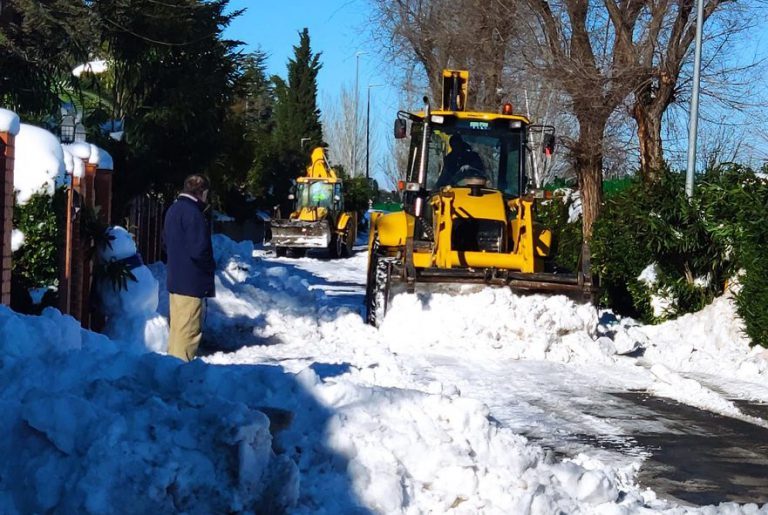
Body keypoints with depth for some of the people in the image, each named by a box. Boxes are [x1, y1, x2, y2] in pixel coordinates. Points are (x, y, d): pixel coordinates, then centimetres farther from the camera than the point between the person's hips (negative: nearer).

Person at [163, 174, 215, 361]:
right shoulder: (193, 214, -18)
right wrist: (210, 268, -5)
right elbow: (199, 250, -22)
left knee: (177, 325, 17)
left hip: (175, 279, 10)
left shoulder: (173, 210, 13)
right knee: (189, 329, -6)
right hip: (191, 281, -10)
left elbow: (167, 242, 23)